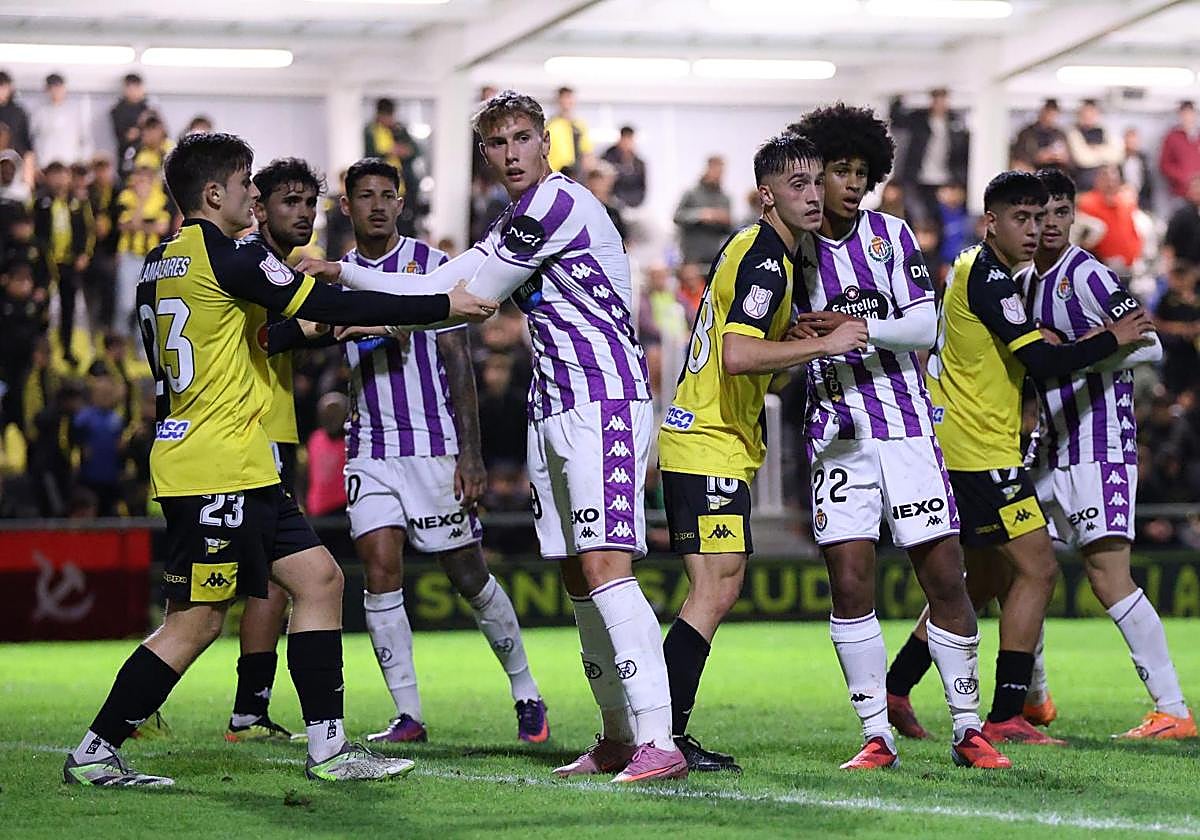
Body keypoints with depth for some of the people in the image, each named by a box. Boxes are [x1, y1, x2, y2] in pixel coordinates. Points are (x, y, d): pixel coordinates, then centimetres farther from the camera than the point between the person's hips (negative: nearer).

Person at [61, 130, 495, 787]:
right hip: (218, 468, -10)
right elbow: (334, 308, -13)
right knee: (195, 622, -6)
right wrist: (444, 306, -7)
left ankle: (328, 749, 5)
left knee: (318, 577, 8)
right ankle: (94, 755, 1)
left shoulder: (159, 264, 15)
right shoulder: (226, 258, -13)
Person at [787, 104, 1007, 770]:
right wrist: (800, 340, -10)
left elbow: (926, 327, -3)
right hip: (836, 432, 0)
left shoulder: (890, 235, 5)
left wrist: (857, 327, -18)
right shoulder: (792, 250, 6)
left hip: (905, 422, 0)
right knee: (849, 579, -8)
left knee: (943, 574, -2)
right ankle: (876, 735, 0)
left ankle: (968, 729, 7)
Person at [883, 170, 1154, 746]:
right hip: (982, 453, -10)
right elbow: (1042, 362, -23)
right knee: (1037, 569, -8)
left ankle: (894, 689, 20)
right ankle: (1005, 717, -9)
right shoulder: (988, 278, -16)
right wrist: (1113, 339, -12)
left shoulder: (973, 269, 15)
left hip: (960, 448, 10)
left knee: (988, 577, 17)